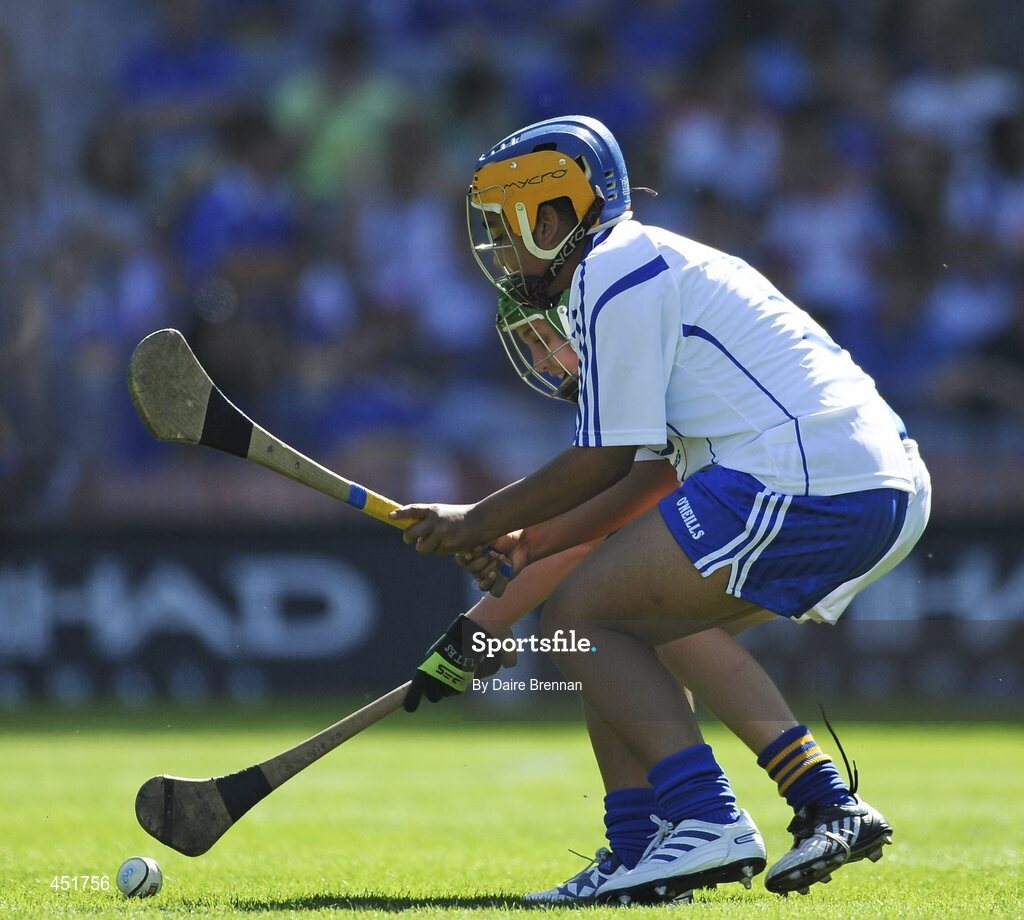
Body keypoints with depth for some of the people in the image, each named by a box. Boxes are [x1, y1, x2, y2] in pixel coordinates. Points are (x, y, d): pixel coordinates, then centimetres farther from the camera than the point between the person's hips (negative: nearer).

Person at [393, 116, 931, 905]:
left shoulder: (613, 277, -3)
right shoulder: (663, 267, 26)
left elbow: (606, 460, -5)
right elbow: (652, 474, 25)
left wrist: (479, 524, 6)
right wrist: (533, 543, 25)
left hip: (805, 480, -10)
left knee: (581, 621, -4)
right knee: (674, 629, 26)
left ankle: (709, 823, -17)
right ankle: (829, 805, 17)